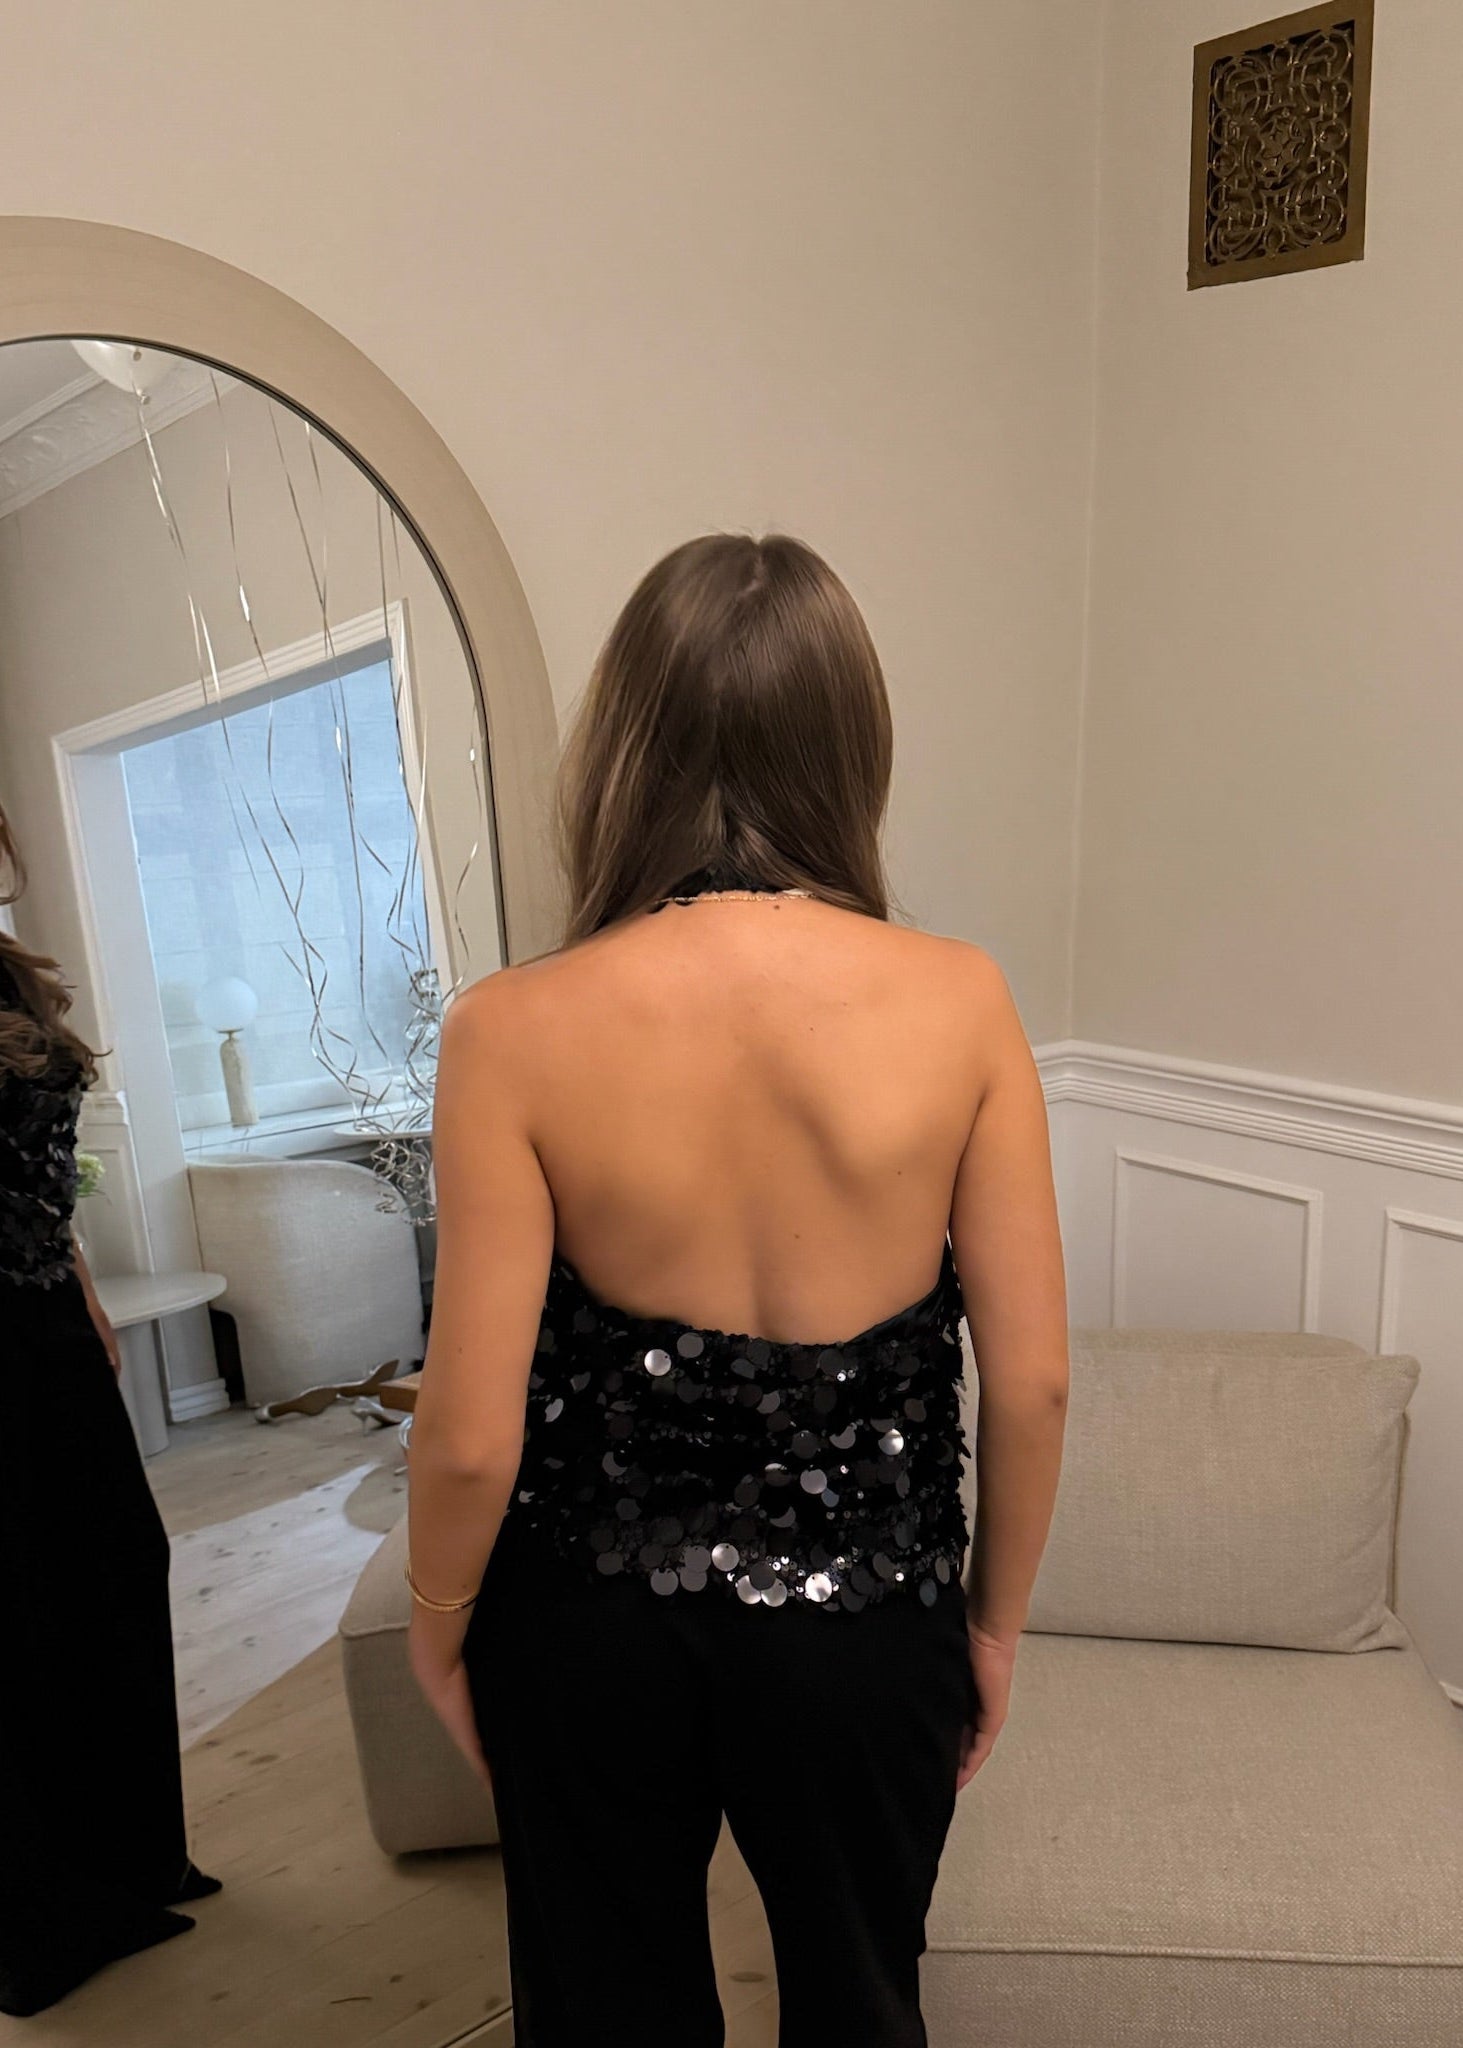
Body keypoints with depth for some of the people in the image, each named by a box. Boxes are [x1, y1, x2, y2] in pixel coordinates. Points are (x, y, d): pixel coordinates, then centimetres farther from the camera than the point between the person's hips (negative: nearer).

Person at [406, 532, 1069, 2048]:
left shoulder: (515, 1031, -21)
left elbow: (473, 1434, -16)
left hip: (592, 1625, 0)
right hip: (867, 1624, 1)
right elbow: (1032, 1382, -11)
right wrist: (996, 1619, 6)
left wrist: (438, 1629, 4)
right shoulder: (958, 998, -17)